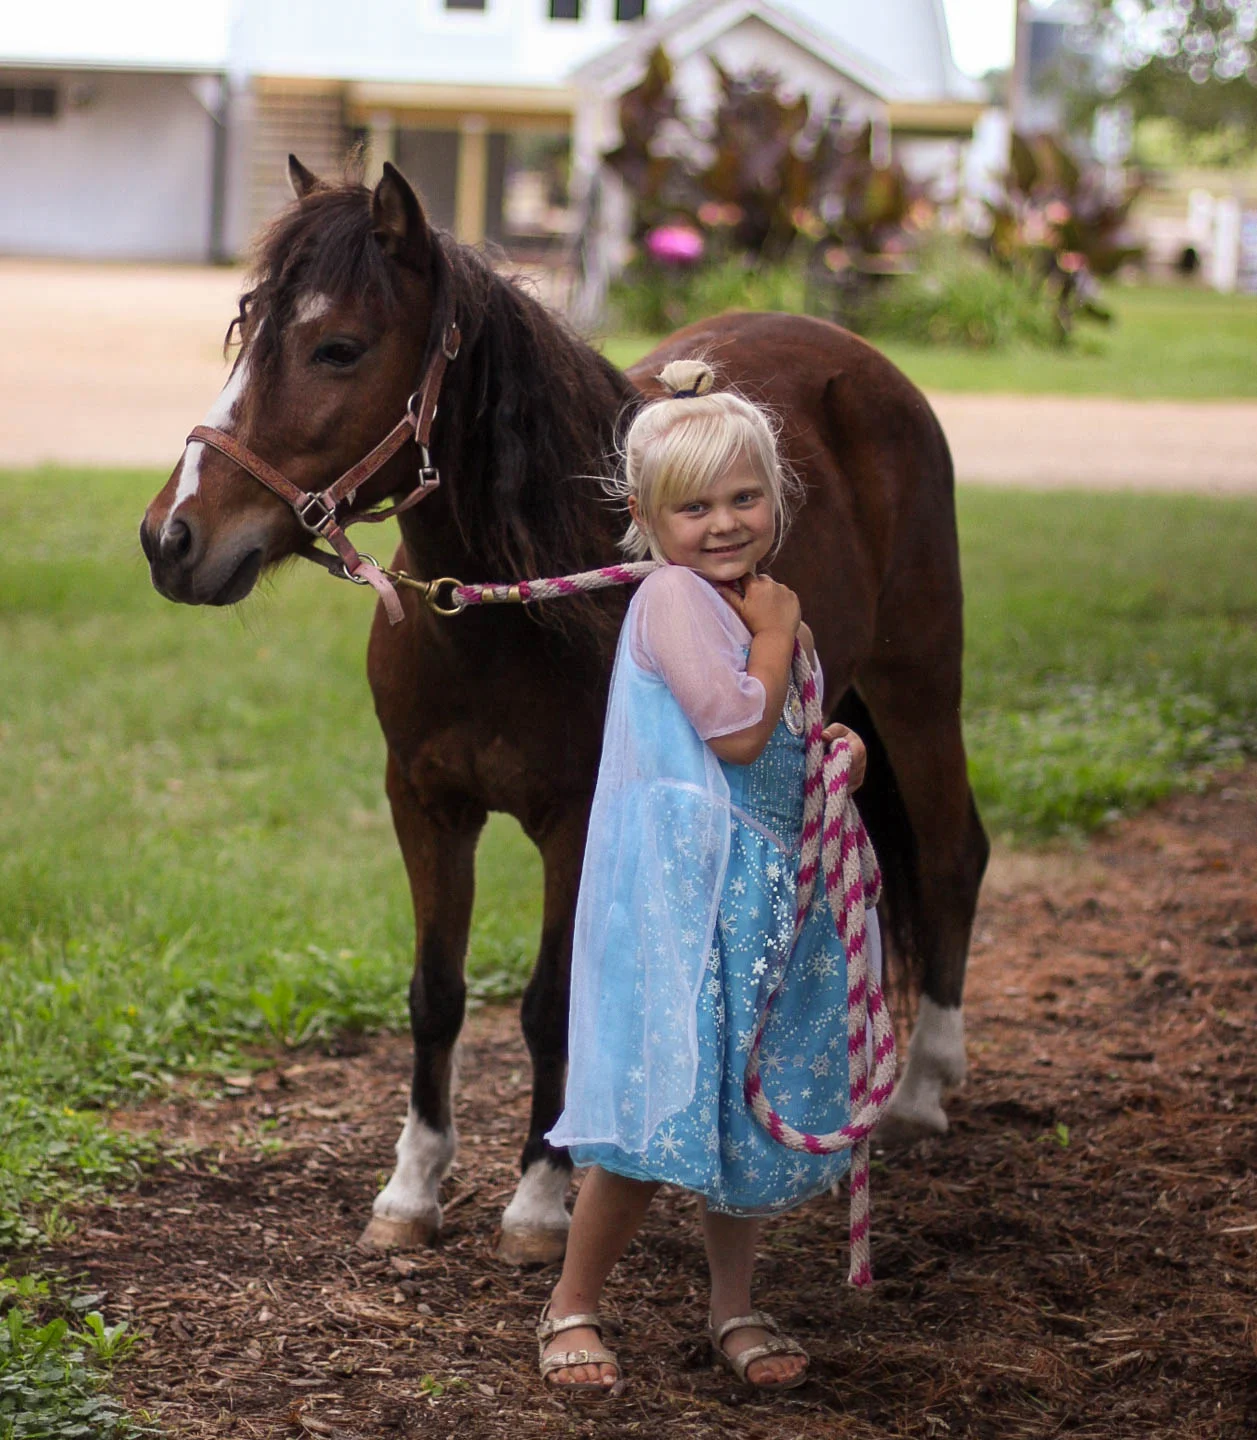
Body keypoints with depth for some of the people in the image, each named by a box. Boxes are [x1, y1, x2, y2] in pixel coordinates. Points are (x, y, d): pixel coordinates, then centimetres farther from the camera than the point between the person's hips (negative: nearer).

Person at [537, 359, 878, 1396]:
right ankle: (573, 1306, 8)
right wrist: (776, 632, -11)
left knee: (751, 1106, 12)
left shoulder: (761, 607, 15)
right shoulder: (674, 596, -13)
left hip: (765, 886, 8)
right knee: (663, 1109, -8)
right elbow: (740, 732, -22)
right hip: (682, 885, -8)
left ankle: (735, 1307, 25)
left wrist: (836, 754, 5)